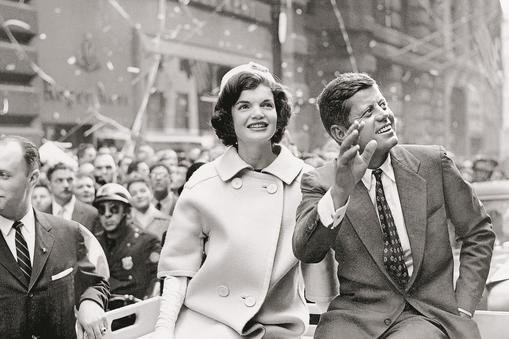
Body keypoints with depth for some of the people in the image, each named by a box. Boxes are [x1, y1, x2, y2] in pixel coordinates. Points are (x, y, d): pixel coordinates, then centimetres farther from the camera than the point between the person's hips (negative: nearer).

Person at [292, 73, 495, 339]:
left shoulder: (433, 162, 3)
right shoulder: (320, 183, -1)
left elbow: (478, 233, 12)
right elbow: (305, 252, -17)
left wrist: (462, 308, 3)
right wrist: (340, 191, -33)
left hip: (430, 313, 0)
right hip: (356, 315, 1)